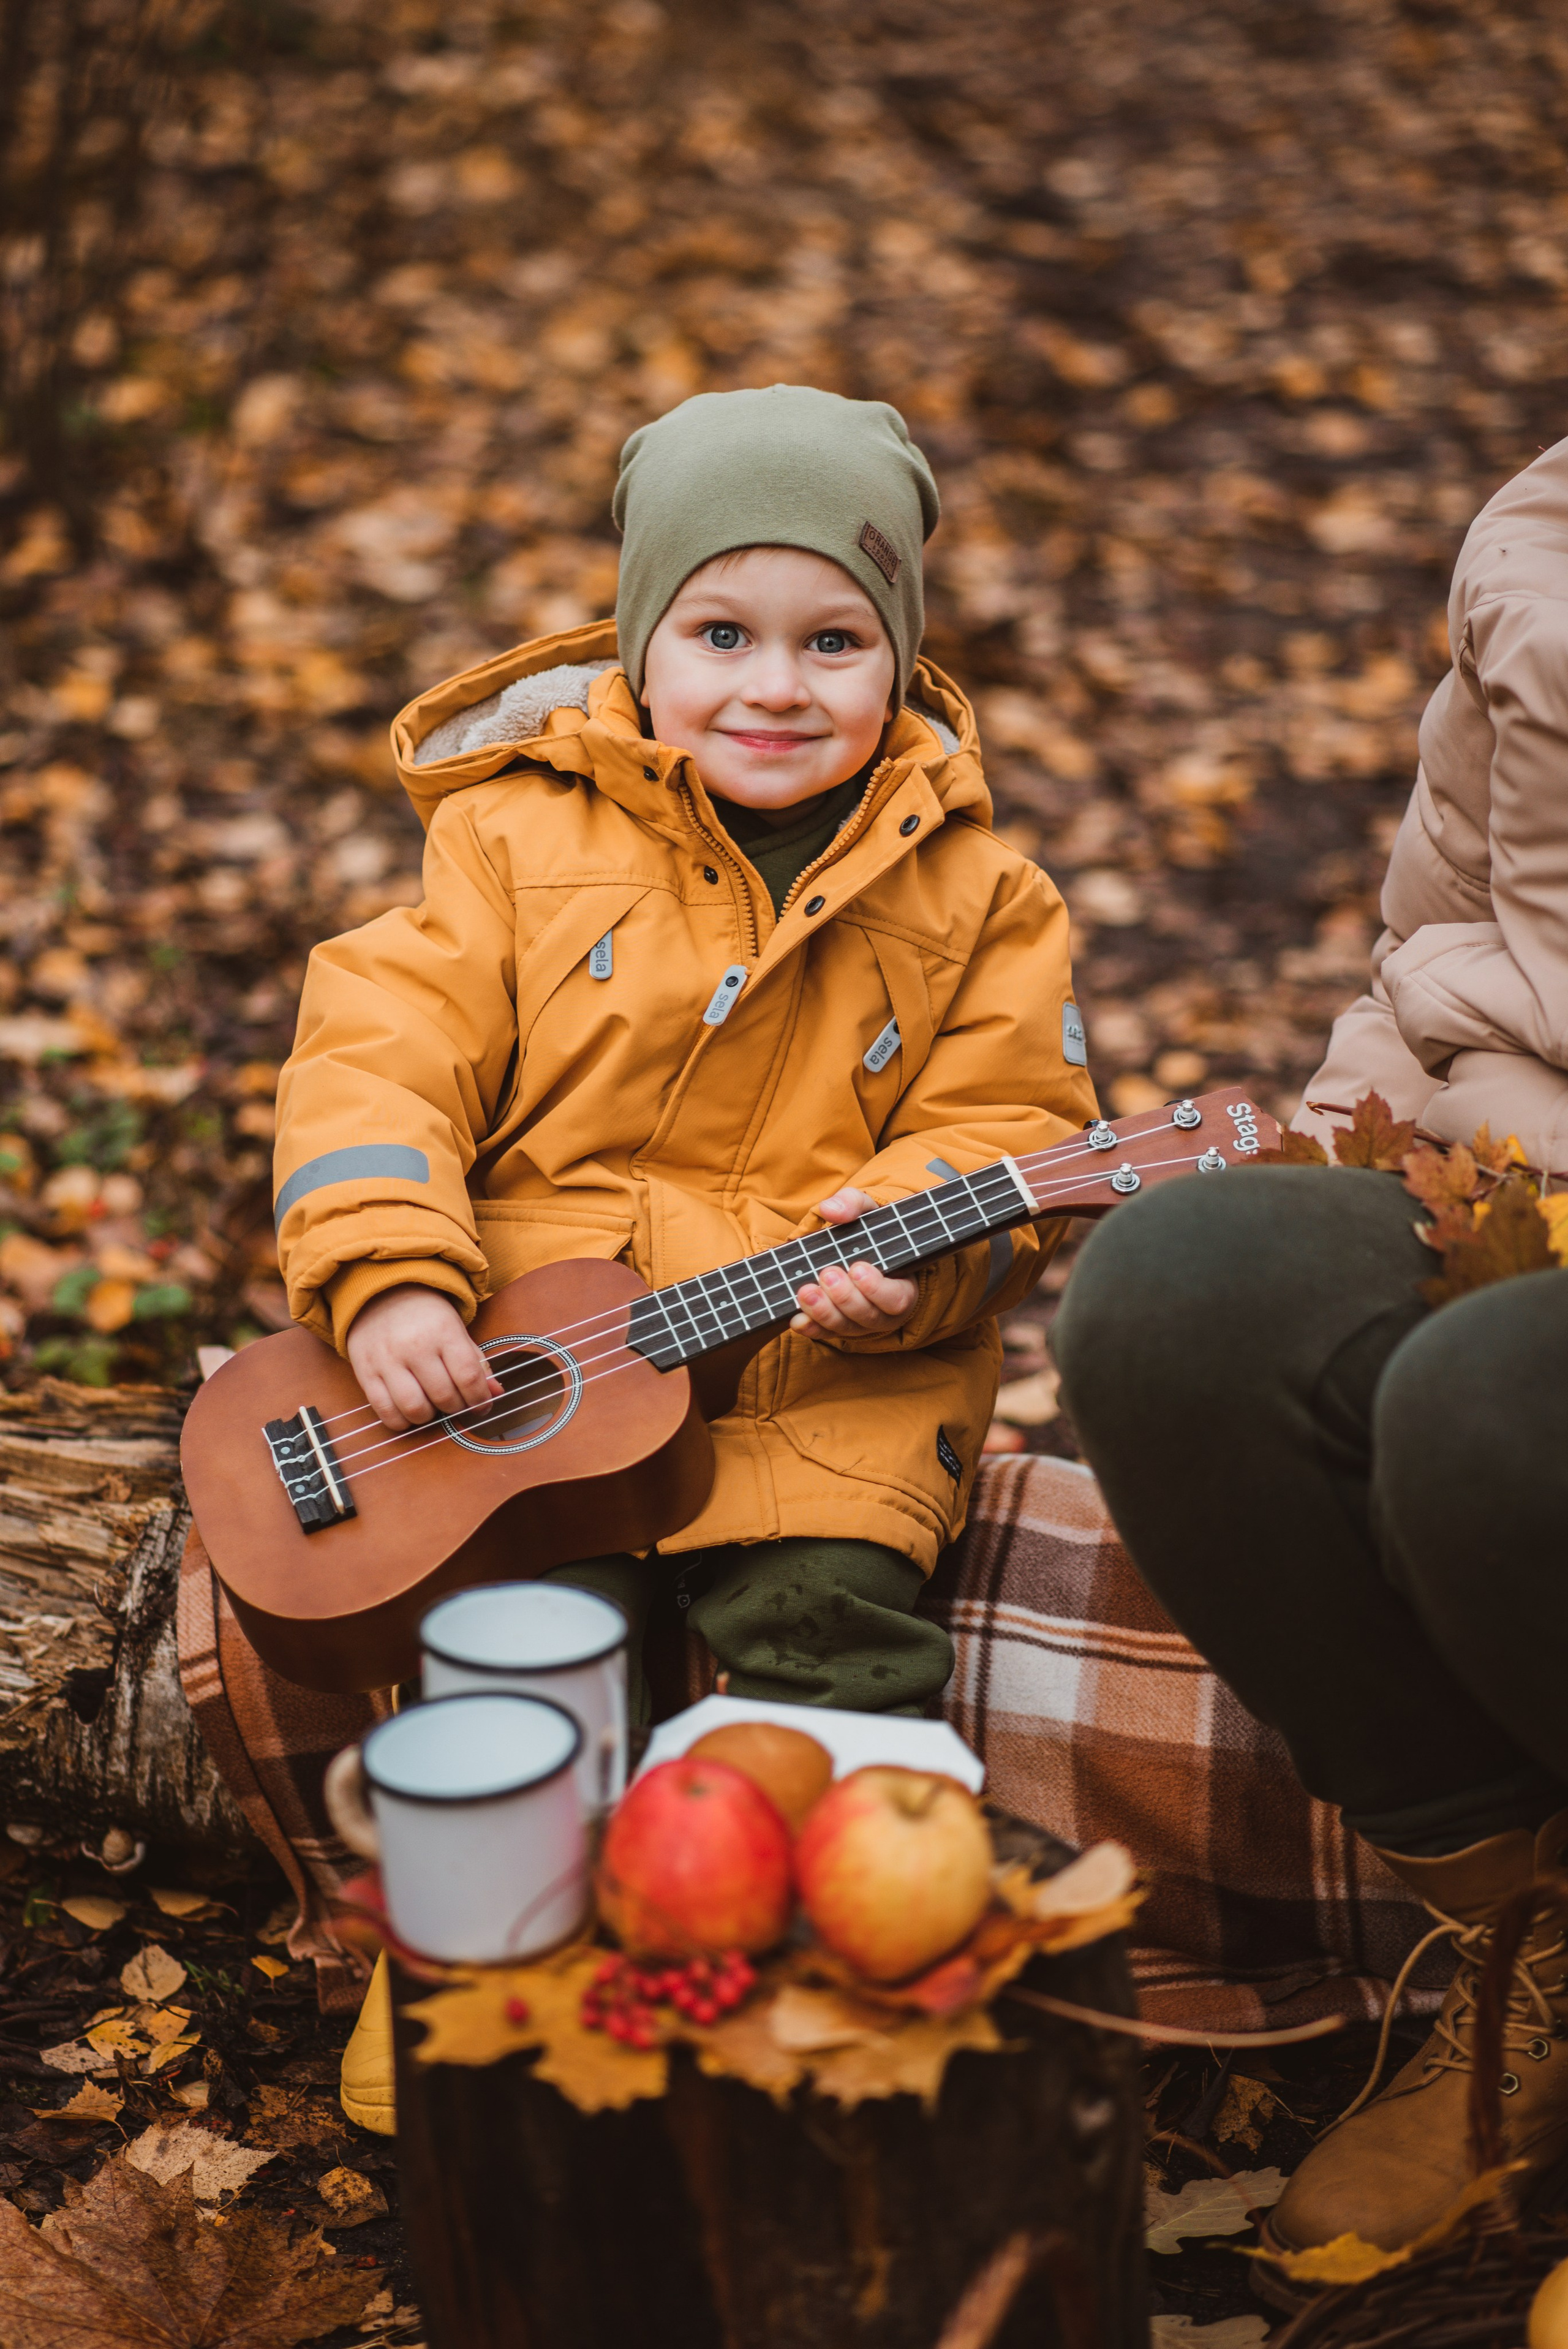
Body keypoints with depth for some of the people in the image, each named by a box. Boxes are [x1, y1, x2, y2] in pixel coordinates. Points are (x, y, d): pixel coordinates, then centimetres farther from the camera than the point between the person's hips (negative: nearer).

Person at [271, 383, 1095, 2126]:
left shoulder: (966, 890, 7)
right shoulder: (522, 834, 4)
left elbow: (1005, 1122, 6)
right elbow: (384, 1048, -1)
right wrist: (391, 1282, -15)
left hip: (835, 1366, 0)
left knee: (827, 1613, -22)